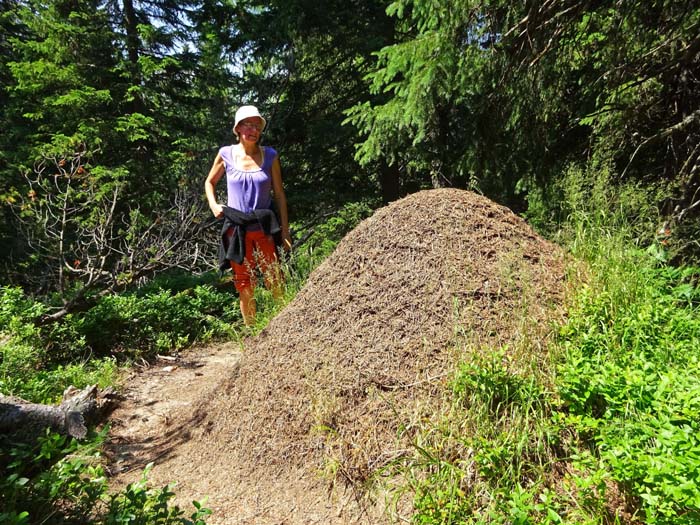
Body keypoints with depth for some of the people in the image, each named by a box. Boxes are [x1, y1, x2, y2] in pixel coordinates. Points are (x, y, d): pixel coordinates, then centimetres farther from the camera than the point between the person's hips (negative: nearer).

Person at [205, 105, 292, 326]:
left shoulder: (270, 155, -1)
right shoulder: (226, 154, 0)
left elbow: (279, 195, 3)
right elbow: (210, 182, 17)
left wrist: (285, 232, 0)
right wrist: (213, 204, -2)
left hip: (265, 230, 0)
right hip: (237, 231, 1)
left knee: (276, 286, -3)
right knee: (245, 289, 8)